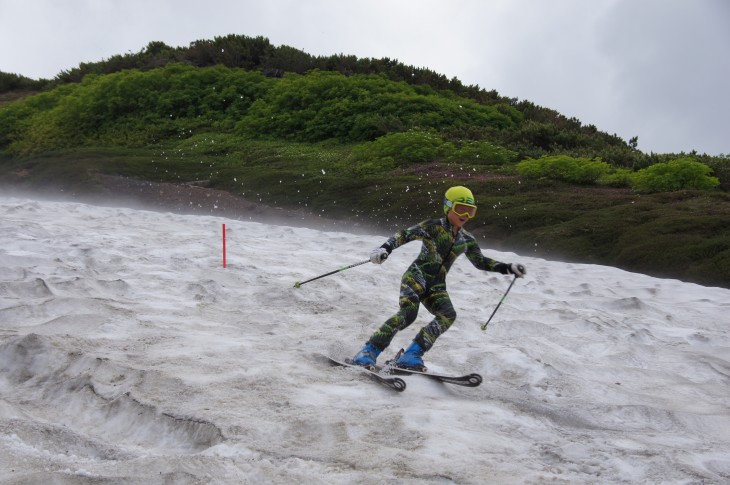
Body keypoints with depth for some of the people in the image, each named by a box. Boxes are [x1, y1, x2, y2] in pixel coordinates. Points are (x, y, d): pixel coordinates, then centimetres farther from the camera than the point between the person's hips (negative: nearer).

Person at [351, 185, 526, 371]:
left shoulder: (467, 240, 16)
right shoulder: (433, 226, 0)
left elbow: (481, 262, 28)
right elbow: (405, 235, -9)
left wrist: (509, 268, 19)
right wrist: (385, 248, -27)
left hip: (437, 287, 5)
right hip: (416, 276, -5)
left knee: (448, 315, -24)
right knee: (408, 313, -30)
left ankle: (410, 356, -26)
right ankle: (368, 352, -25)